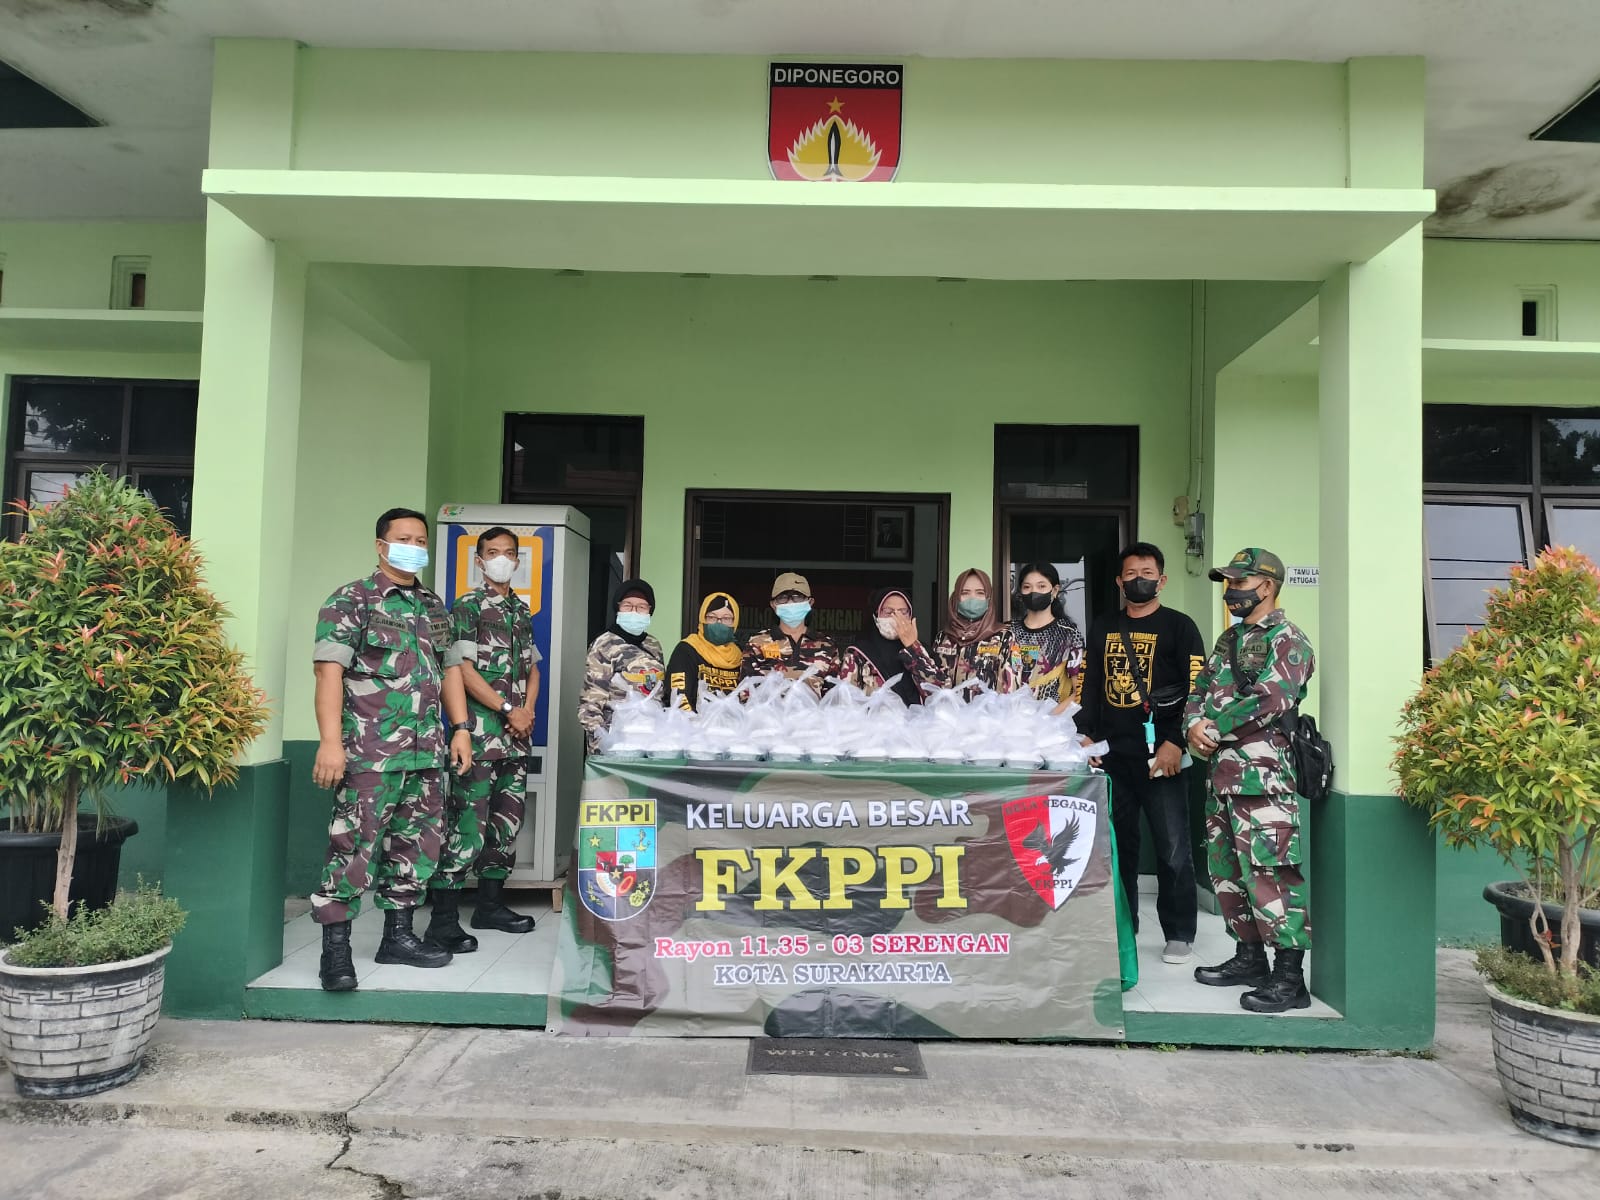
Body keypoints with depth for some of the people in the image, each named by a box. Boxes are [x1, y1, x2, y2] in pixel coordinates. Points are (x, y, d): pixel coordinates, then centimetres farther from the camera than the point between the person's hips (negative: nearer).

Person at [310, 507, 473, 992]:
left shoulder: (435, 607, 17)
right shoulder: (350, 601, -3)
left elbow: (450, 669, 21)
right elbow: (330, 672, -11)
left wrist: (460, 728, 11)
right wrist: (330, 740, -19)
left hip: (427, 754, 7)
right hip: (370, 753, -7)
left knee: (417, 846, 12)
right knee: (355, 847, -5)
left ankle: (398, 936, 24)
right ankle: (335, 949, 4)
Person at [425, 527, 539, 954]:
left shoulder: (522, 610, 17)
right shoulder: (468, 607, -3)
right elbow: (464, 670, -12)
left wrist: (528, 711, 2)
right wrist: (509, 709, -13)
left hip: (517, 731, 7)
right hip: (481, 728, -7)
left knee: (508, 816, 12)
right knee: (468, 817, -10)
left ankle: (490, 904, 23)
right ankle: (443, 918, -6)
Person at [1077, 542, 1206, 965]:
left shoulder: (1179, 626, 2)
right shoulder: (1102, 630, 16)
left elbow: (1196, 689, -5)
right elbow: (1089, 686, 17)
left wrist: (1175, 743, -14)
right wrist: (1086, 734, 4)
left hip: (1160, 755, -4)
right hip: (1111, 755, 4)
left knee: (1172, 848, 1)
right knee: (1116, 845, 10)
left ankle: (1179, 934, 13)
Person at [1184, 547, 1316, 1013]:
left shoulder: (1286, 640, -7)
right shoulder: (1230, 639, 19)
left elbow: (1268, 701, -19)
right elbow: (1200, 690, 16)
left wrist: (1214, 729, -13)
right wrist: (1194, 725, -5)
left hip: (1263, 774, -9)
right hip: (1223, 773, 9)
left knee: (1269, 874, -9)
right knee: (1226, 870, 15)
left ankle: (1289, 978, -2)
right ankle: (1249, 958, 27)